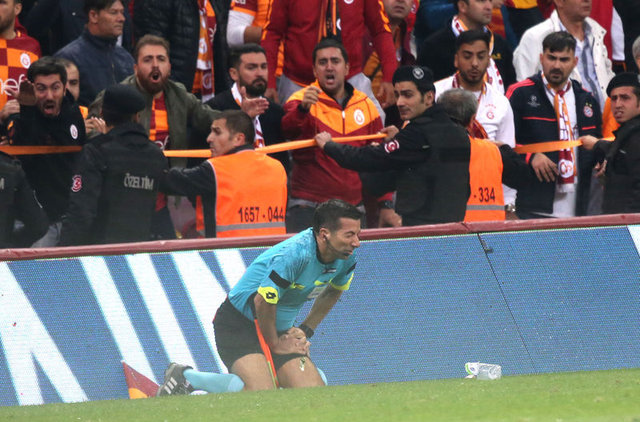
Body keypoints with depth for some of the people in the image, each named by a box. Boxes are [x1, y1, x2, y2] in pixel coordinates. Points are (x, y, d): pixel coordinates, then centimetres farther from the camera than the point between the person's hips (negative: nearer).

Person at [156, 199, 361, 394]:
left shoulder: (346, 258, -4)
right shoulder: (294, 253, -29)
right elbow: (262, 301, -26)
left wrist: (305, 330, 13)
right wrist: (275, 345, -12)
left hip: (279, 329, 8)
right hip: (239, 324, -8)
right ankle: (186, 376, -6)